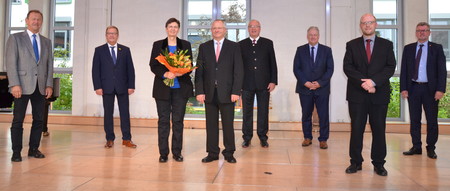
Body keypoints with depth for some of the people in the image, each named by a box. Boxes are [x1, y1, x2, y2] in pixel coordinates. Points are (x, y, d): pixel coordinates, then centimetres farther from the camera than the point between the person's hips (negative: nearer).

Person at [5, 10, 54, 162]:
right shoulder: (15, 38, 4)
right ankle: (16, 152, 7)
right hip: (22, 85, -4)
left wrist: (49, 85, 1)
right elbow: (11, 62, -4)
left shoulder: (47, 42, 16)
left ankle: (34, 149, 16)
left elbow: (50, 65, 11)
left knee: (39, 119, 6)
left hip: (41, 86, 4)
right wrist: (14, 84, -13)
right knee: (18, 120, -1)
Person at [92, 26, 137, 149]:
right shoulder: (99, 50, 6)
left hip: (122, 87, 1)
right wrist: (97, 86, -7)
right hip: (107, 87, 0)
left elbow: (130, 69, 5)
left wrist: (131, 86, -2)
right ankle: (110, 139, 12)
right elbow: (95, 70, 2)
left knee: (125, 113, 2)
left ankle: (126, 139, 9)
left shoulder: (125, 50, 9)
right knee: (108, 114, 4)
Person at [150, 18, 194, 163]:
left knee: (178, 120, 3)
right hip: (163, 88, 0)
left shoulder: (185, 45, 10)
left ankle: (177, 152, 12)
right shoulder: (158, 45, 9)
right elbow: (153, 66, 2)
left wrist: (181, 72, -16)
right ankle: (163, 153, 9)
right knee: (163, 120, 2)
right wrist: (165, 74, -16)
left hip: (180, 88, 0)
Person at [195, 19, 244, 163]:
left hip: (227, 93, -2)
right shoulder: (204, 47, 10)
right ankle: (212, 153, 17)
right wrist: (199, 91, -4)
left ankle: (229, 153, 17)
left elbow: (238, 71, 0)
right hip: (209, 93, 2)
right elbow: (199, 71, 6)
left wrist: (236, 91, -9)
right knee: (211, 124, 7)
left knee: (228, 124, 4)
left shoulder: (234, 47, 5)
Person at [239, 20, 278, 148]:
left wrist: (273, 81, -3)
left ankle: (263, 137, 16)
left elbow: (273, 63, 5)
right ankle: (247, 138, 16)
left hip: (264, 83, 0)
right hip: (247, 84, 0)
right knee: (247, 112, 5)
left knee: (263, 112, 5)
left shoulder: (268, 43, 9)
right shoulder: (241, 45, 9)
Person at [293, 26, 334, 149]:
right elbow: (296, 68, 1)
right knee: (306, 114, 7)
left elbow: (330, 69, 2)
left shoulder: (326, 50, 7)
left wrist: (320, 83, -10)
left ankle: (323, 140, 10)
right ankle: (307, 138, 19)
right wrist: (305, 82, -11)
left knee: (323, 115, 0)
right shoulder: (300, 50, 7)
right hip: (304, 88, 0)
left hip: (322, 88, 0)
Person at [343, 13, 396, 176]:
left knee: (379, 129, 5)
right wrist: (363, 82, -14)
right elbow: (347, 67, -1)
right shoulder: (352, 45, 8)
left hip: (379, 93, 1)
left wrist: (374, 81, -15)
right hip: (357, 93, 0)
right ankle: (356, 162, 13)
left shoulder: (386, 44, 9)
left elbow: (390, 67, -1)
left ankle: (378, 164, 16)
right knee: (356, 129, 3)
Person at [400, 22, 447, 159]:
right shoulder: (408, 49, 10)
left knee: (432, 120, 4)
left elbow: (442, 70, -1)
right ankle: (416, 147, 16)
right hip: (413, 88, 2)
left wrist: (440, 89, -11)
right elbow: (404, 70, 7)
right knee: (414, 119, 6)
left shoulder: (437, 48, 5)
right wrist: (403, 88, -2)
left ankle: (431, 148, 15)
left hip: (430, 89, -1)